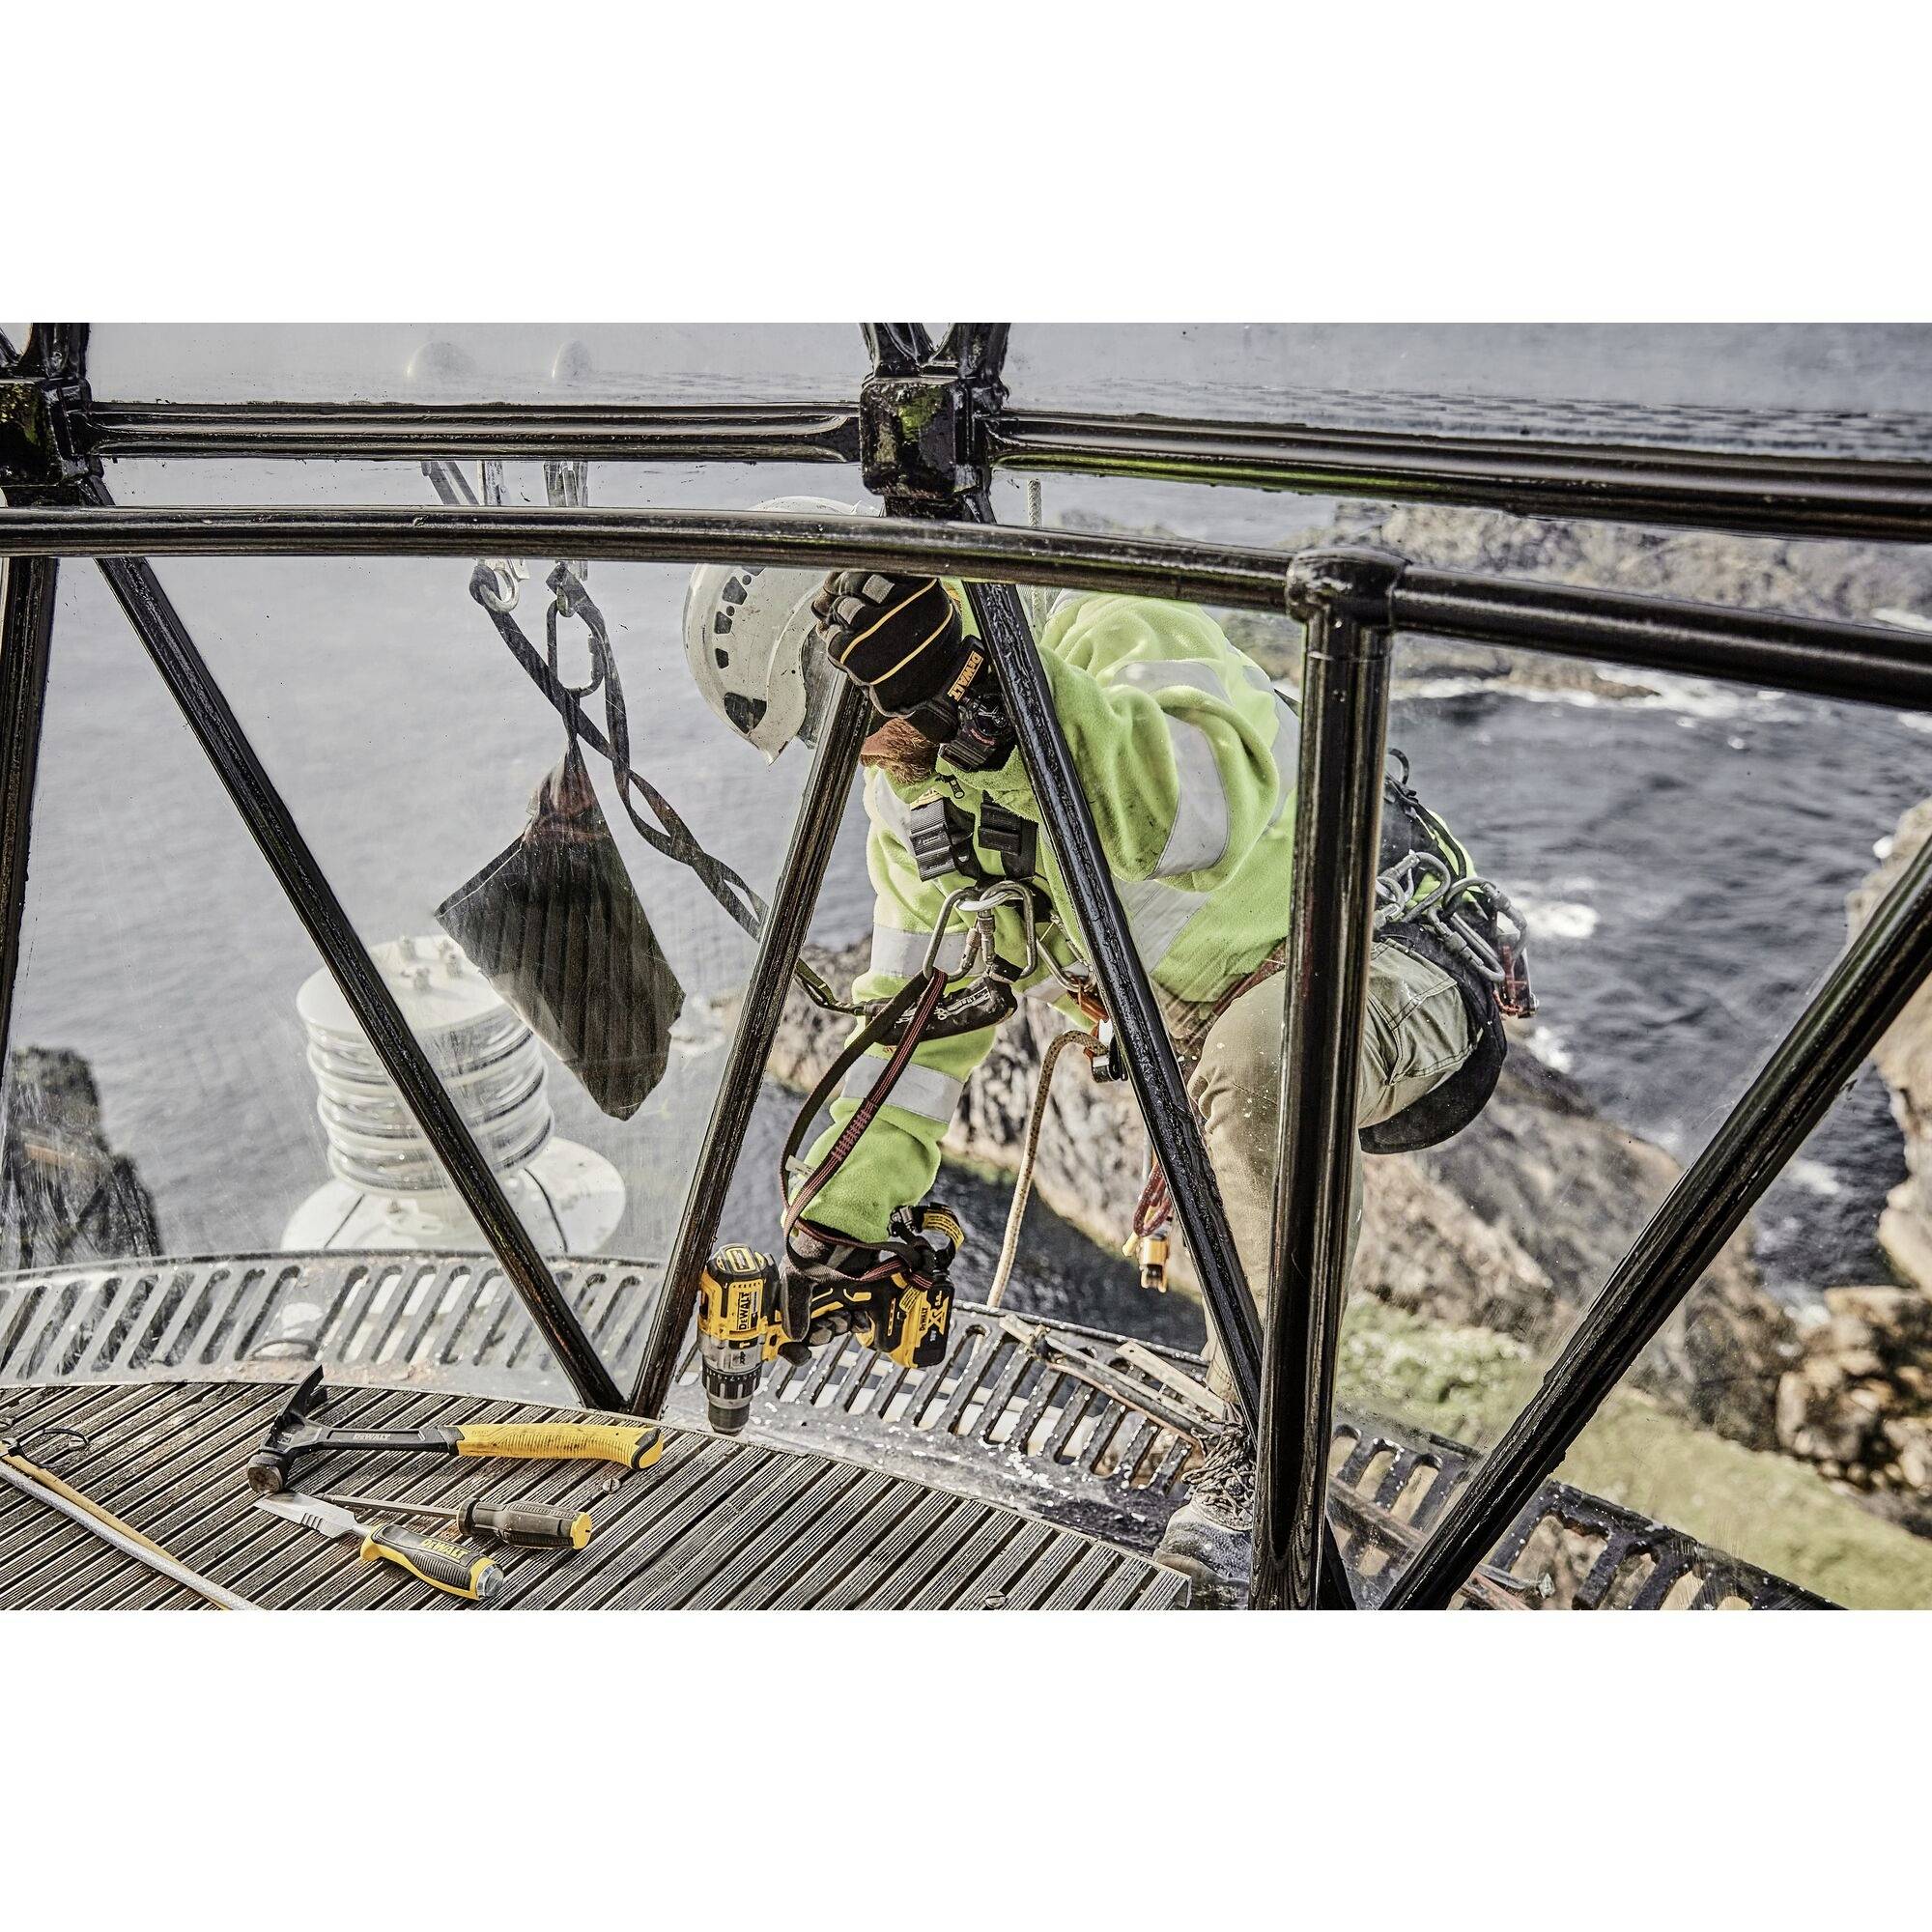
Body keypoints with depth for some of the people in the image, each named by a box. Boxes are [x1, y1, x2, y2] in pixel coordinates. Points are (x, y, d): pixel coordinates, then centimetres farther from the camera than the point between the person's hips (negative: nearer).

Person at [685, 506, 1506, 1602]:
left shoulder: (1116, 636, -26)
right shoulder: (915, 791, 0)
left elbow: (1212, 814, -47)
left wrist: (1001, 700, -54)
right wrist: (839, 1219, 6)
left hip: (1381, 951, -10)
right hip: (1194, 1005, 10)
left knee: (1256, 1064, -35)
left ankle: (1264, 1453, -25)